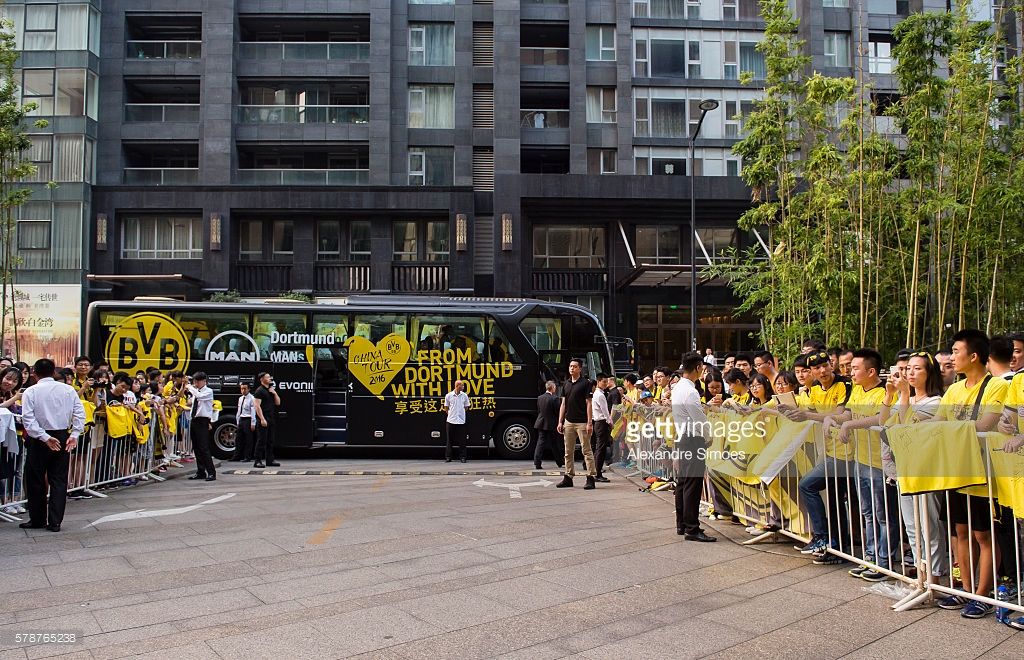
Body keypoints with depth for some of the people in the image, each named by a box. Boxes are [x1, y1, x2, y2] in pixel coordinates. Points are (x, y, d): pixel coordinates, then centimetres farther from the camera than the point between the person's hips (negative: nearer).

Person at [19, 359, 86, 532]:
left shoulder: (31, 392, -6)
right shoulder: (68, 390, 1)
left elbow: (28, 419, -15)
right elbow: (80, 414, -5)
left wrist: (45, 438, -15)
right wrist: (74, 435, -6)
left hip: (39, 439, -2)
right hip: (63, 437, 3)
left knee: (36, 480, 11)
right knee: (59, 480, 7)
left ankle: (38, 520, 18)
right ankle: (55, 522, 4)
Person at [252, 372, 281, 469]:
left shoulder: (271, 390, 18)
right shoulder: (259, 391, -7)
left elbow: (278, 403, 18)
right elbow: (257, 406, -14)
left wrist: (274, 393, 1)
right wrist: (262, 419, -21)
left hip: (272, 419, 8)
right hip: (264, 419, -8)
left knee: (270, 441, 10)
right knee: (261, 440, -9)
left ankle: (270, 460, 15)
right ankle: (258, 461, -7)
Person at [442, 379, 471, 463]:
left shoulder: (464, 395, 4)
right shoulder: (448, 395, 0)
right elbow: (446, 408, 7)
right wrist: (451, 414, 3)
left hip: (461, 421, 1)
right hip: (450, 421, -1)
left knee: (462, 440, 1)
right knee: (449, 440, 4)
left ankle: (462, 457, 7)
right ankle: (448, 457, 10)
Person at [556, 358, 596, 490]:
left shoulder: (586, 383, -5)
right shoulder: (566, 384, 13)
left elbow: (589, 404, -8)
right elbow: (563, 404, 15)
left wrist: (589, 423, -14)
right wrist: (560, 422, 9)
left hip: (582, 423, -6)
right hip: (568, 422, 6)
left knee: (587, 451, -4)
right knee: (568, 452, 10)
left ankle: (591, 478, -4)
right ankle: (568, 477, 16)